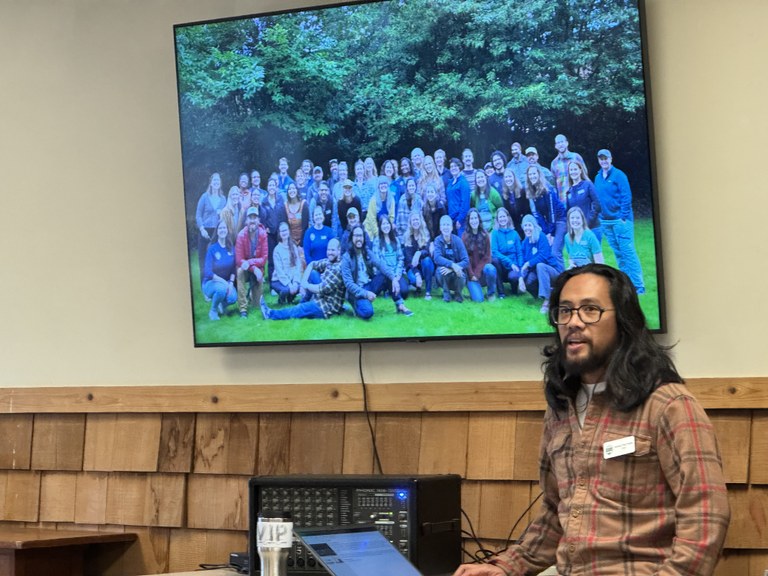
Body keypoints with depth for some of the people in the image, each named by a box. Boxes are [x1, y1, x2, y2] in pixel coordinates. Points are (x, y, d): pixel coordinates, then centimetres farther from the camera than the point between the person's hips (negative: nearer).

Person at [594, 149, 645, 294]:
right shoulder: (598, 178, 13)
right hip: (605, 222, 6)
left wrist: (623, 217, -16)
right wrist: (599, 217, 9)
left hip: (620, 220, -6)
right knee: (618, 254, 9)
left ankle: (638, 285, -7)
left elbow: (626, 197, -11)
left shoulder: (618, 175, -6)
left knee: (628, 252, -9)